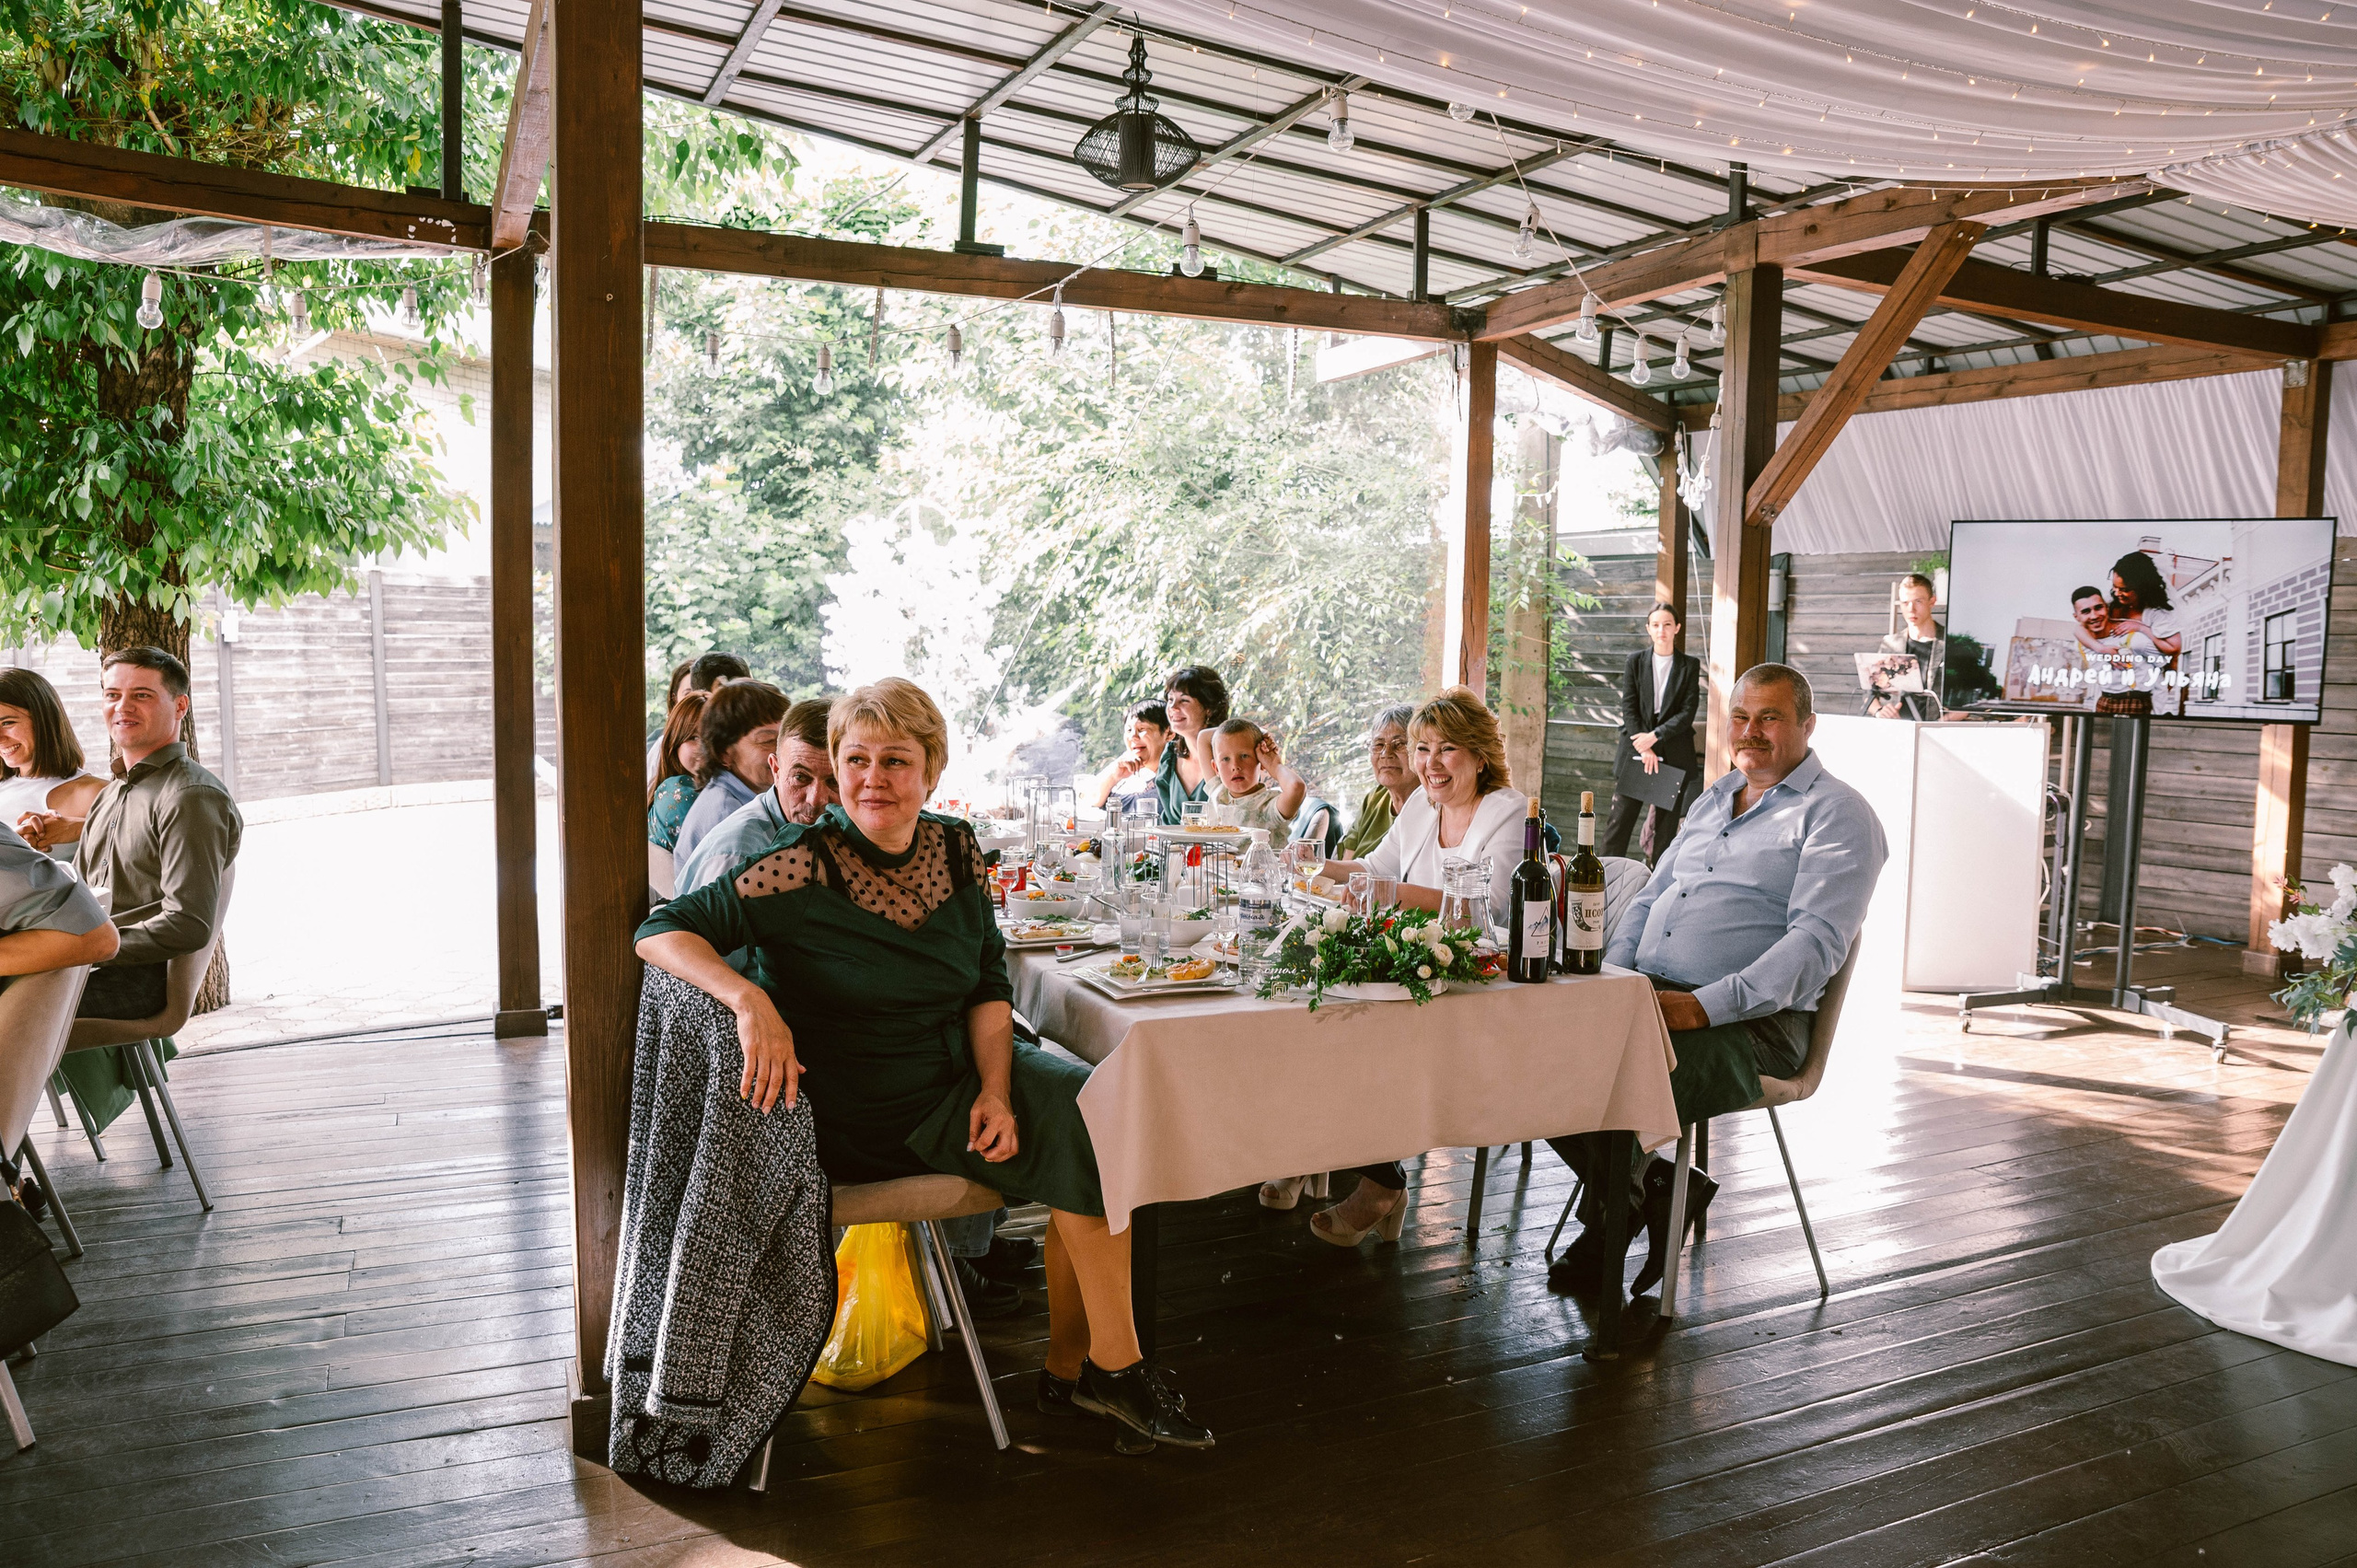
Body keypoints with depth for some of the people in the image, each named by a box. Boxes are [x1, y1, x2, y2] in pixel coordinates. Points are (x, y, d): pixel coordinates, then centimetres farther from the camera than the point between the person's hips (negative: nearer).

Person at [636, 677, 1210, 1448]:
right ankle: (1115, 1369, -1)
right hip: (865, 1117, -6)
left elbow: (990, 985, 4)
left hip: (962, 1073, 6)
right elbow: (663, 930, -18)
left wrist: (995, 1093, -12)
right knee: (1078, 1142, -18)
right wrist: (750, 999, -35)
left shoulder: (955, 848, 0)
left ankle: (1069, 1369, 0)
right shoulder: (805, 866, -17)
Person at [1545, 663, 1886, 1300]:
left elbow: (1816, 940, -14)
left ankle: (1610, 1222, -1)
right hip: (1647, 996, 8)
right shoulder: (1713, 798, 23)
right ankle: (1650, 1188, 3)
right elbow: (1651, 896, 26)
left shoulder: (1837, 814, -1)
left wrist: (1705, 1006, -25)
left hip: (1750, 1022, -7)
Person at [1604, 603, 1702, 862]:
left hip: (1674, 754, 0)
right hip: (1636, 751, 0)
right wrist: (1644, 748, -10)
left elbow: (1688, 712, -2)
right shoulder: (1635, 661, 8)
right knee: (1621, 818, -3)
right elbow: (1628, 707, 1)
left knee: (1667, 825, 2)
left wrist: (1655, 736, -13)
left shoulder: (1690, 665, 6)